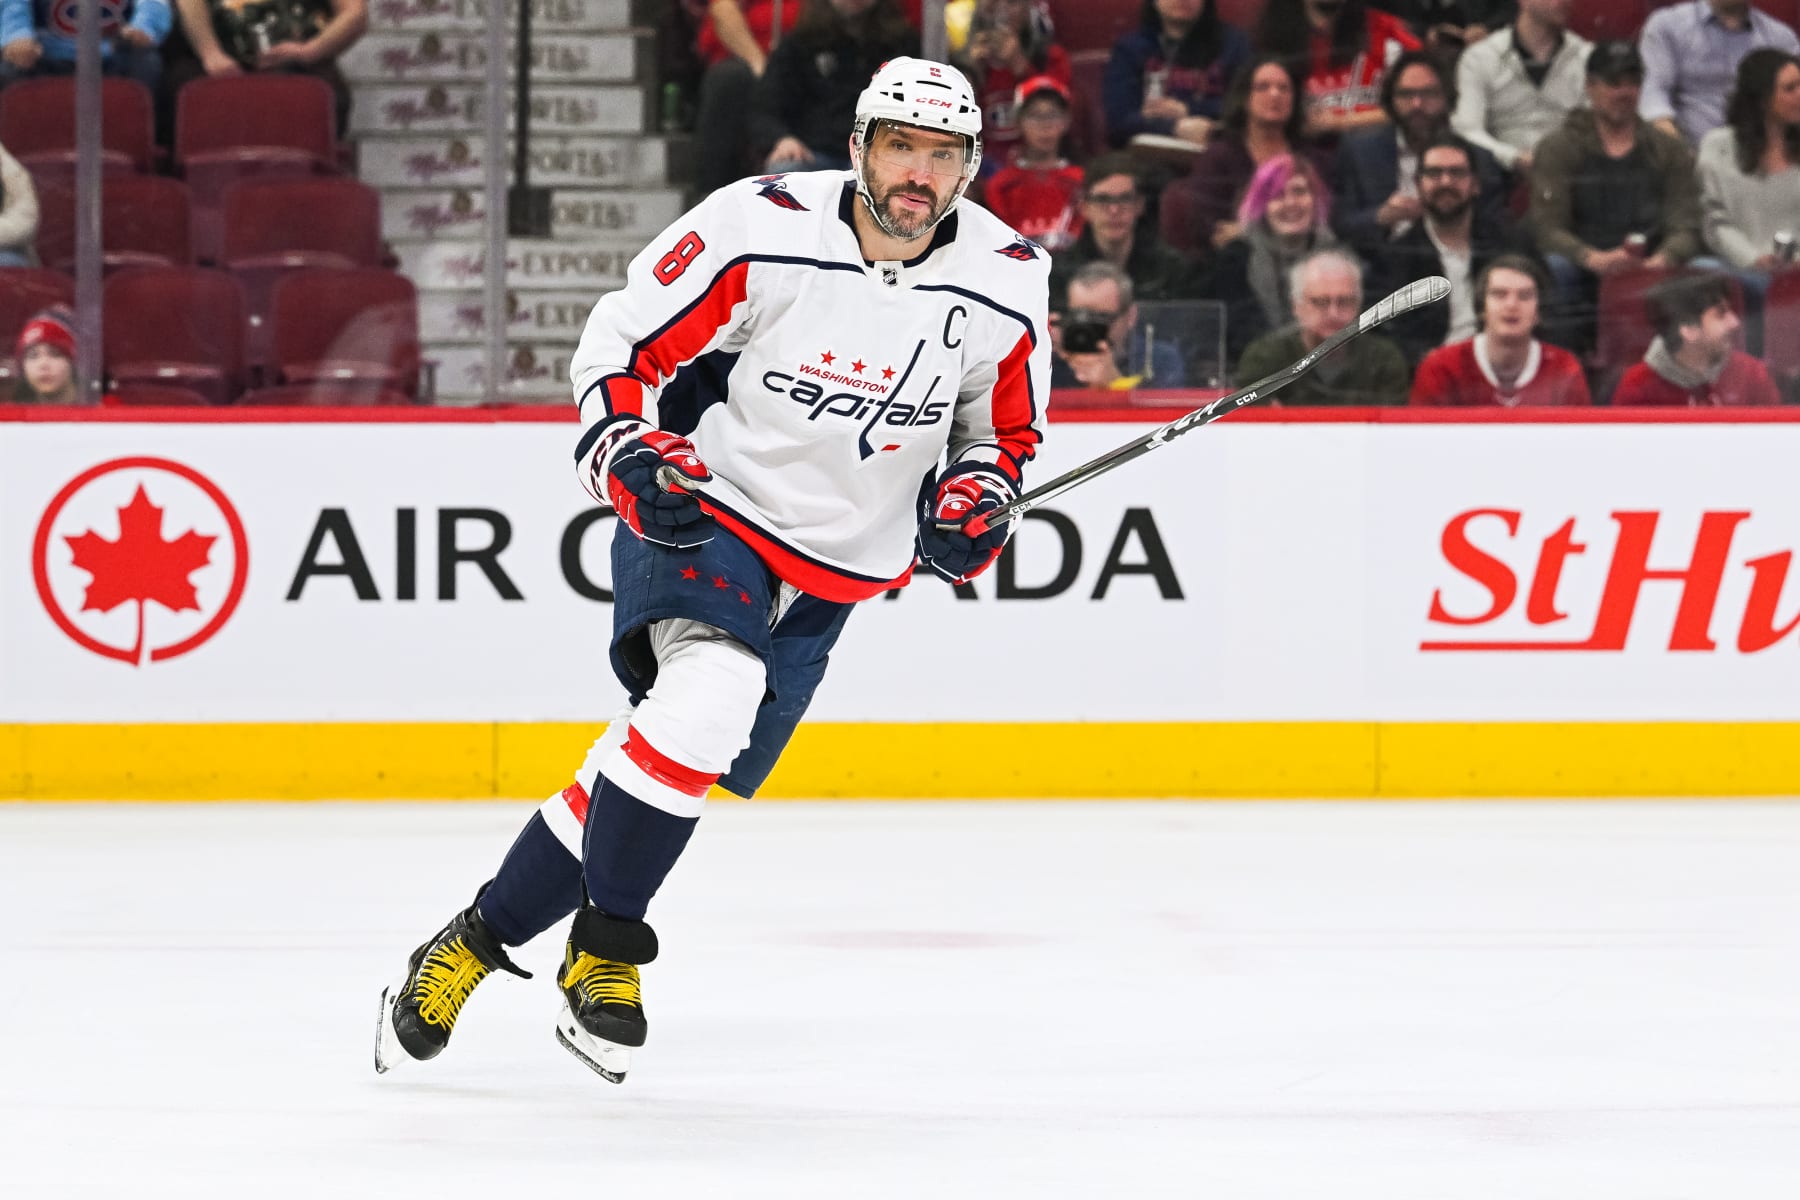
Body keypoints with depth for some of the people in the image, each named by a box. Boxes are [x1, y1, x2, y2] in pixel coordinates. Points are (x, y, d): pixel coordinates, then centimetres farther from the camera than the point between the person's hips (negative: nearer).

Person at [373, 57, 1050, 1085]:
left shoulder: (1007, 285, -7)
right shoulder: (760, 229, -17)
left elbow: (1004, 429, 11)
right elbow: (619, 342, -7)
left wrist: (977, 499, -8)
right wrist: (630, 452, -22)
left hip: (832, 571, 4)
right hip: (700, 509, -4)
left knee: (669, 777, 2)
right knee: (710, 689, -32)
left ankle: (480, 938, 18)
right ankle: (606, 951, -17)